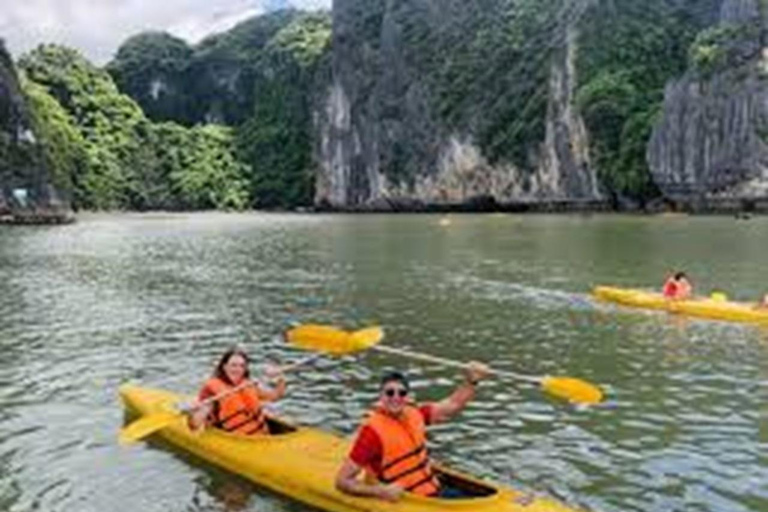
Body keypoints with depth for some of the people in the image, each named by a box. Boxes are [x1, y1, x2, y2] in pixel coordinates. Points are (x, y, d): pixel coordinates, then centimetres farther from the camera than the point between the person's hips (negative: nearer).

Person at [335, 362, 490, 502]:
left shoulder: (413, 413, 1)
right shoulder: (373, 431, -20)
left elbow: (452, 404, 14)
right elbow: (343, 481, -19)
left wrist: (471, 381, 0)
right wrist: (381, 491, -32)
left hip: (433, 492, 8)